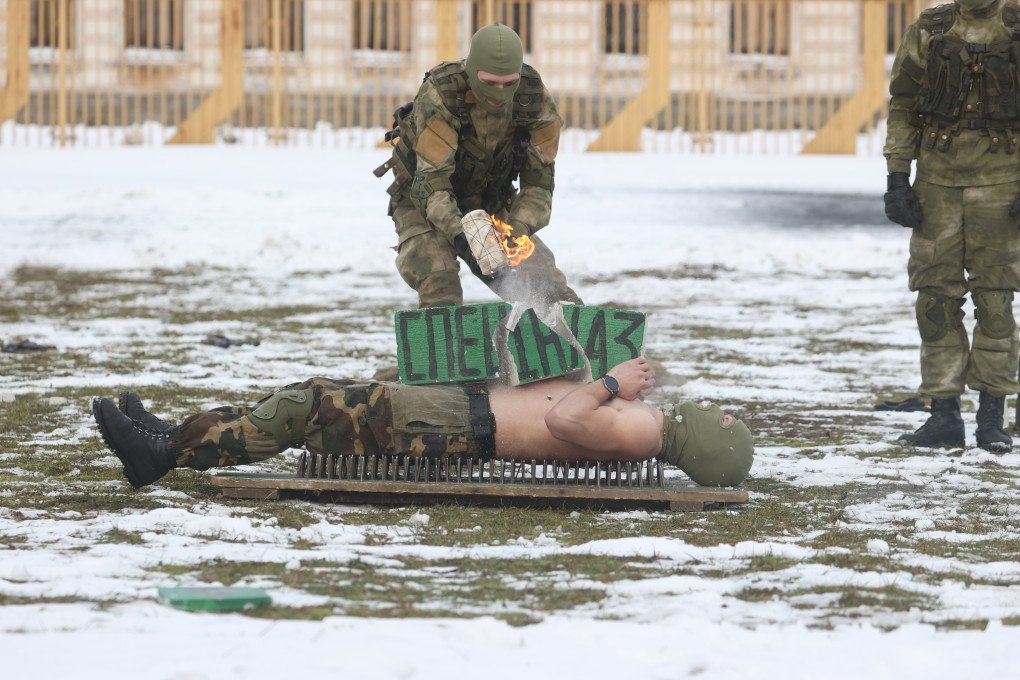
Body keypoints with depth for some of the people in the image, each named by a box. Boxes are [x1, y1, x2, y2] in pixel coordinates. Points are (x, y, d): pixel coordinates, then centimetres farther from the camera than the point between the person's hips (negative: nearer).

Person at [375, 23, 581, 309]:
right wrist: (460, 236, -48)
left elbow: (539, 181, -14)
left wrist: (516, 231, -30)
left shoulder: (536, 99, -20)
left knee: (543, 276, -4)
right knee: (439, 289, -30)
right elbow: (431, 181, -34)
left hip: (489, 204, 4)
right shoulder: (439, 95, -32)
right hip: (423, 202, -4)